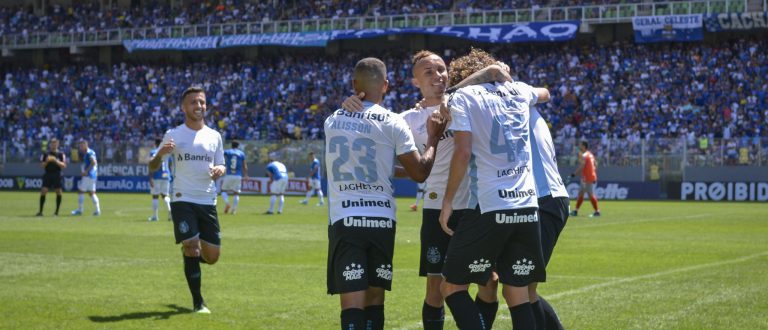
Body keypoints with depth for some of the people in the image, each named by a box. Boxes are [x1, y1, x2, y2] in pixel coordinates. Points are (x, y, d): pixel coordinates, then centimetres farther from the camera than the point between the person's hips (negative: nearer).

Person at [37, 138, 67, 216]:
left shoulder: (61, 154, 4)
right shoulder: (45, 154, 7)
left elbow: (64, 166, -4)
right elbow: (42, 165, 4)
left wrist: (56, 161, -18)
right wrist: (47, 161, -15)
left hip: (57, 175, 0)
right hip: (47, 175, 0)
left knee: (58, 192, -3)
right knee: (43, 191, -8)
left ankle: (57, 211, 9)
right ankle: (40, 211, -3)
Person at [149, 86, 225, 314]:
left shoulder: (214, 136, 9)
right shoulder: (174, 135, 0)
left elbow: (221, 165, 17)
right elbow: (153, 168, 2)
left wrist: (219, 170, -8)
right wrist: (160, 154, -22)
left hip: (208, 201, 4)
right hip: (182, 200, -4)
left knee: (212, 256, 3)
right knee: (192, 248, -13)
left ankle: (191, 259, 39)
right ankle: (198, 303, -1)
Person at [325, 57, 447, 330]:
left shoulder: (333, 121, 9)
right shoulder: (393, 124, -3)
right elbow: (420, 173, 0)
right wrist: (433, 138, 15)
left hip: (344, 221, 0)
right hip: (381, 220, 0)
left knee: (352, 304, -6)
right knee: (375, 299, 14)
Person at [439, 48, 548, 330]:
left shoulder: (462, 97, 2)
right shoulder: (517, 90, 17)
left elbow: (463, 152, -10)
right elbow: (544, 93, 42)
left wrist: (448, 201, -4)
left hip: (489, 208, -5)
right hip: (527, 207, 5)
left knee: (452, 286, 4)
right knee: (517, 295, 10)